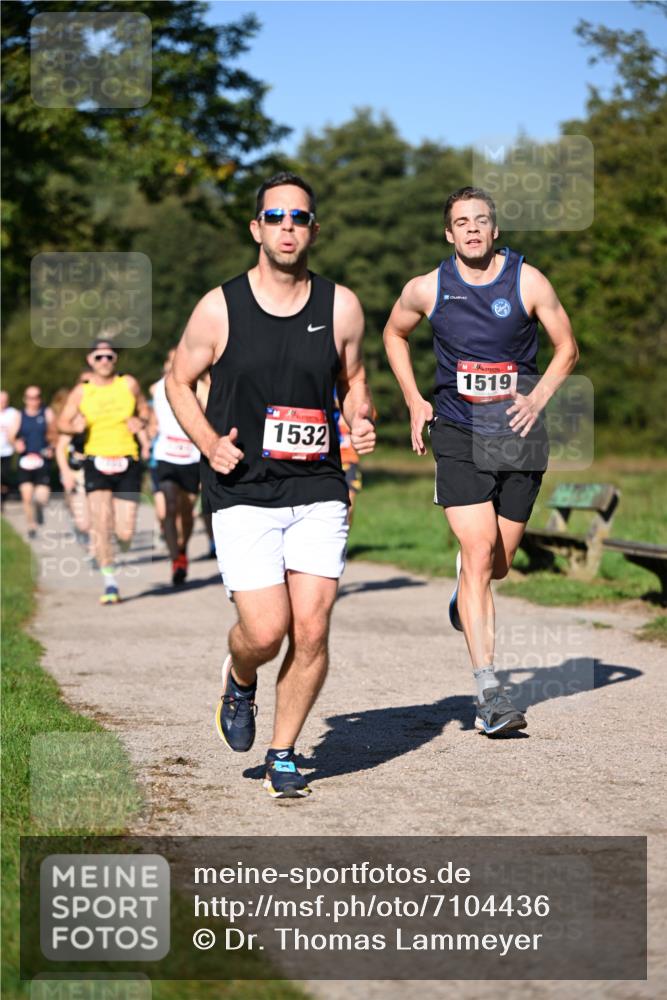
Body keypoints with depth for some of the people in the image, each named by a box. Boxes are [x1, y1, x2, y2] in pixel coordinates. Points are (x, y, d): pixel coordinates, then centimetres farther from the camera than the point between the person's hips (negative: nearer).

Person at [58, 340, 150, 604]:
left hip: (127, 463, 1)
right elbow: (63, 423, 9)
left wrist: (140, 422, -4)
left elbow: (144, 410, 19)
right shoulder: (81, 392, 4)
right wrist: (76, 426, -13)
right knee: (101, 525, -15)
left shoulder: (129, 384, 5)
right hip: (97, 463, 0)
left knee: (125, 533, -5)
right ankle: (110, 583, -5)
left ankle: (122, 543, 34)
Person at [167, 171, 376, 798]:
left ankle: (282, 756, 16)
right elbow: (178, 381, 9)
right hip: (243, 494, -2)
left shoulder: (340, 307, 2)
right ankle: (239, 680, 27)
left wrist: (361, 422, -4)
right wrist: (209, 443, -7)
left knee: (311, 631, -4)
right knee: (265, 632, -11)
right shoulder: (219, 309, -4)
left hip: (318, 493, 2)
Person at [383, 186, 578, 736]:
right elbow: (394, 334, 20)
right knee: (478, 552, -16)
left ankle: (465, 591, 48)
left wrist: (538, 397, -9)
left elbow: (567, 347, 7)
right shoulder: (427, 289, 0)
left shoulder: (528, 282, -3)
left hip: (518, 437, 1)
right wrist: (414, 401, 10)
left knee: (498, 564, 8)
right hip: (457, 436, -1)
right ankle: (489, 690, -17)